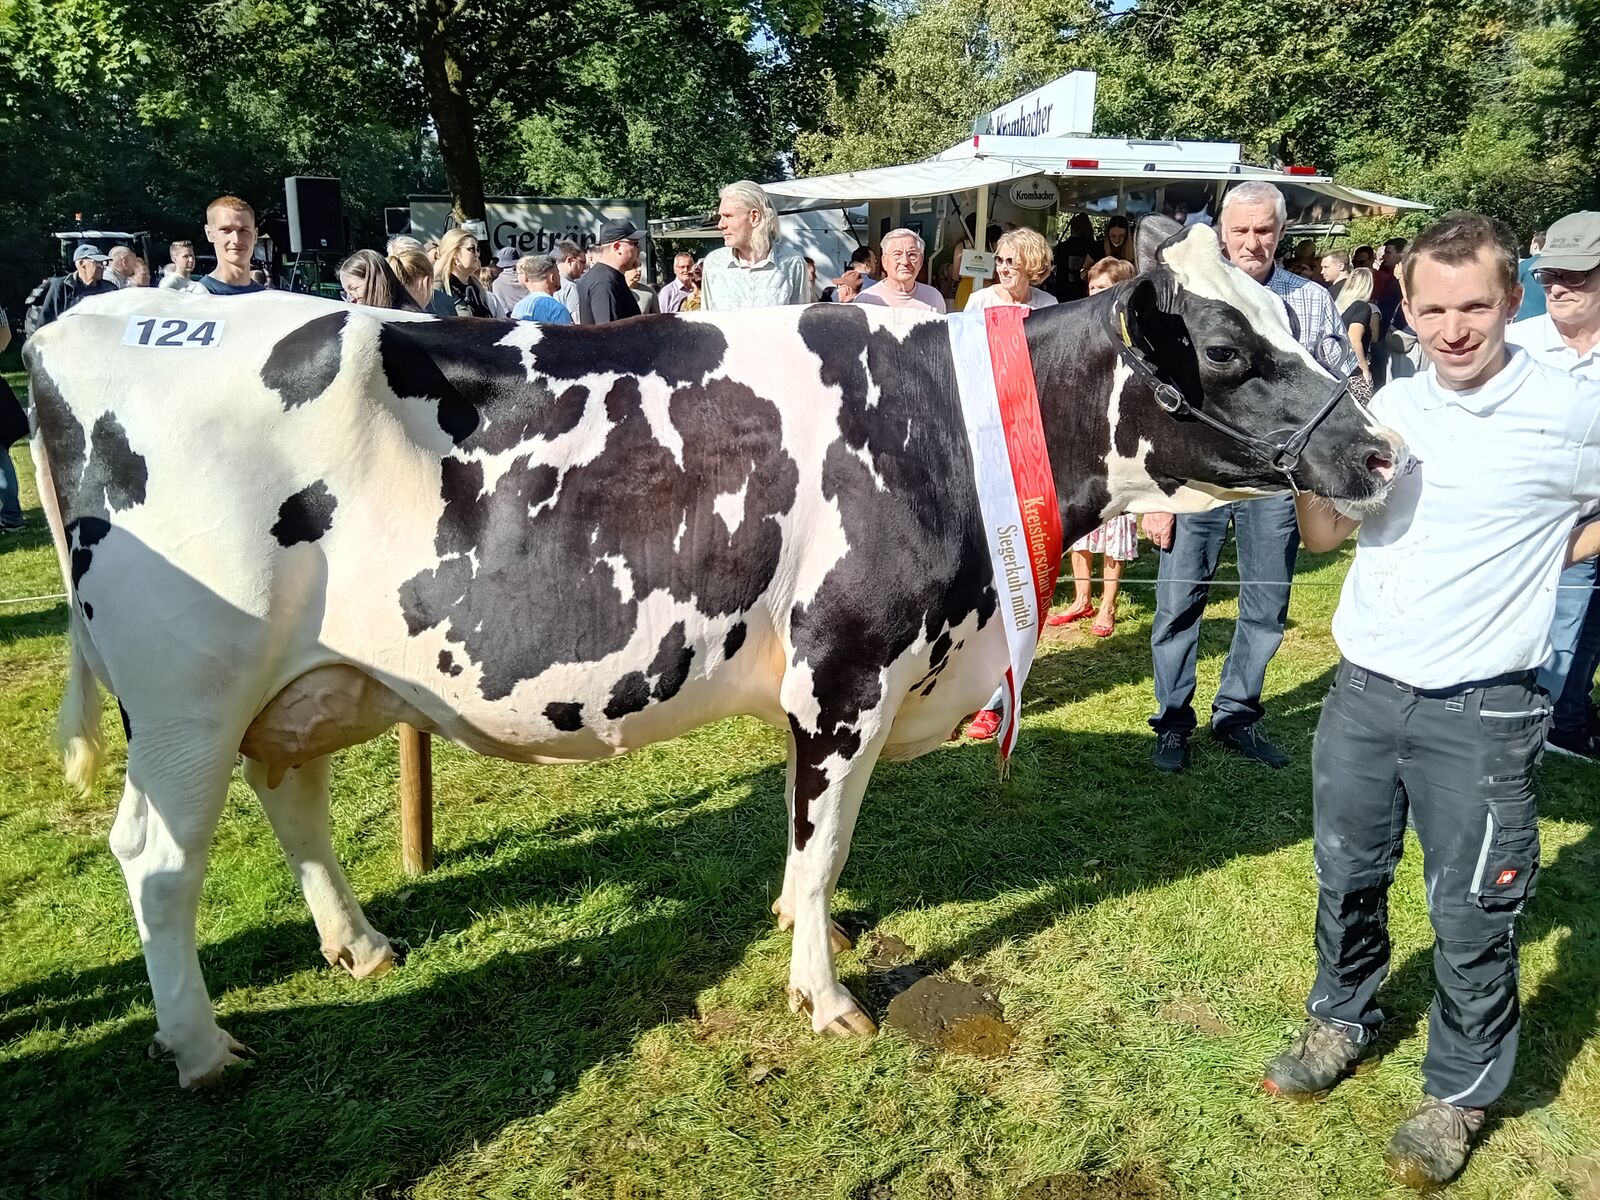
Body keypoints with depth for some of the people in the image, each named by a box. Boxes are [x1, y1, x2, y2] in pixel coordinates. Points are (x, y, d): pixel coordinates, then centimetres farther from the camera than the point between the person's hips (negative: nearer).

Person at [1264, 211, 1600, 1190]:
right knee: (1347, 876, 19)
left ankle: (1460, 1094, 31)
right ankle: (1344, 1022, 43)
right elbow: (1325, 533, 10)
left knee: (1472, 916, 8)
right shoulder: (1393, 406, 3)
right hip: (1363, 689, 5)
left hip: (1481, 711, -4)